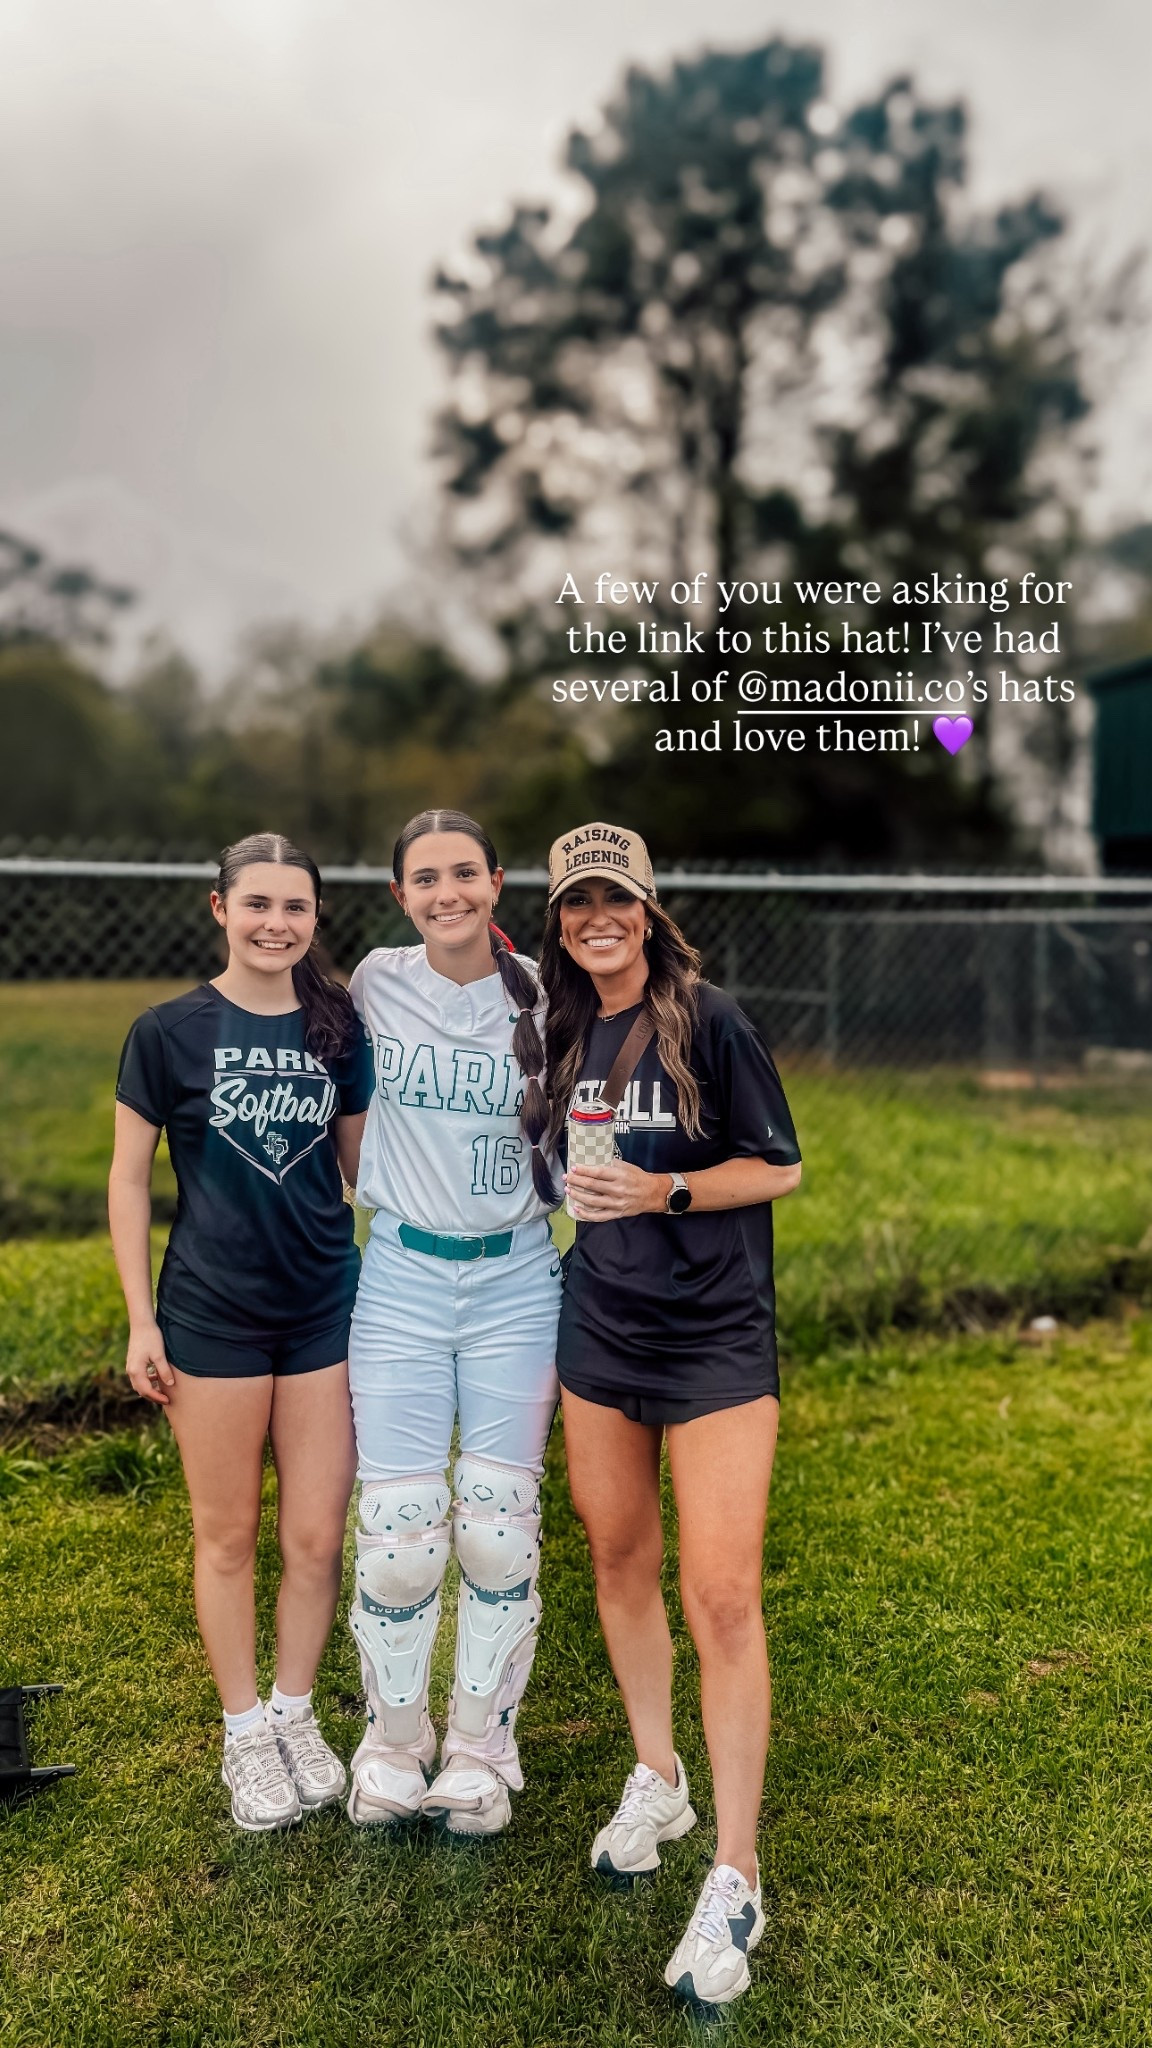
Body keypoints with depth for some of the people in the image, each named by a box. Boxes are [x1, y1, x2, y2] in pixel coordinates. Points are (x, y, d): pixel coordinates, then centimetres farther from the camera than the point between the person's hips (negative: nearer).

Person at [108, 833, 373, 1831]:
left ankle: (297, 1716, 31)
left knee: (319, 1537, 8)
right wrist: (141, 1320, -4)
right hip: (213, 1317, -2)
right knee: (229, 1536, 11)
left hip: (327, 1310, 3)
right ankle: (245, 1733, 29)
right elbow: (130, 1178, -1)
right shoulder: (169, 1031, -6)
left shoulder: (339, 1030, 2)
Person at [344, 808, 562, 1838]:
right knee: (398, 1530, 0)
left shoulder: (543, 998, -4)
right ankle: (394, 1741, 25)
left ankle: (482, 1745, 26)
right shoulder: (376, 983, -1)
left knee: (499, 1525, 5)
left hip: (517, 1278, 0)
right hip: (402, 1276, 1)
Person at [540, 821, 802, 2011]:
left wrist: (665, 1192, -19)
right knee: (618, 1560, 15)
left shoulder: (708, 1021, -11)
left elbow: (778, 1167, -9)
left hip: (715, 1339, -5)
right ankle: (655, 1781, 37)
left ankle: (734, 1882, 6)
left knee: (721, 1599, -7)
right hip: (599, 1332, 6)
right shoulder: (565, 1031, 6)